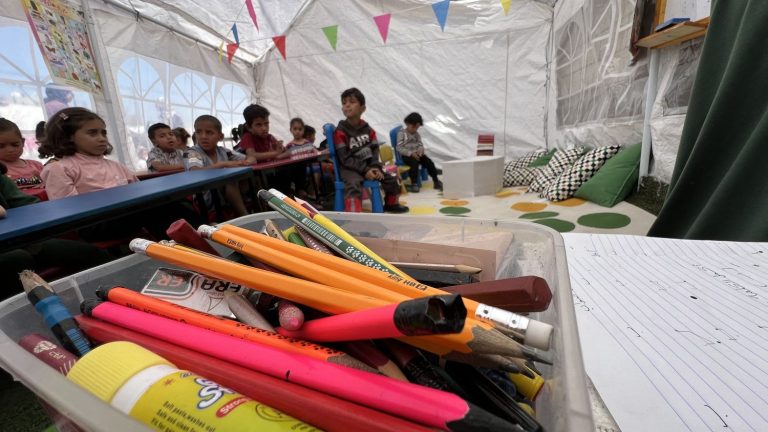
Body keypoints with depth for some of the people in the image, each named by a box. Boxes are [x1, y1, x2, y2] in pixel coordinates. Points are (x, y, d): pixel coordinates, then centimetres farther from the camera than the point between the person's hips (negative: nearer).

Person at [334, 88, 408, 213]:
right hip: (349, 168, -5)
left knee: (393, 179, 5)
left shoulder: (368, 129, 7)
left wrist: (375, 167, -14)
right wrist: (364, 170, -22)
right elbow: (345, 158, -15)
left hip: (368, 165, 6)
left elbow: (374, 150, 6)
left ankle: (391, 204, 32)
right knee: (354, 185, -37)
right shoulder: (340, 131, -11)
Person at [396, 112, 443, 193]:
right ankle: (414, 184, -28)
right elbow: (399, 148, -12)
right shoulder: (401, 133, -5)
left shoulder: (417, 134, 14)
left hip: (417, 154, 6)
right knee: (414, 163, -35)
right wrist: (411, 153, -21)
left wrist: (420, 150, -14)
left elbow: (420, 145, 13)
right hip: (406, 155, -5)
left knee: (429, 162, -14)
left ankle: (436, 181, -5)